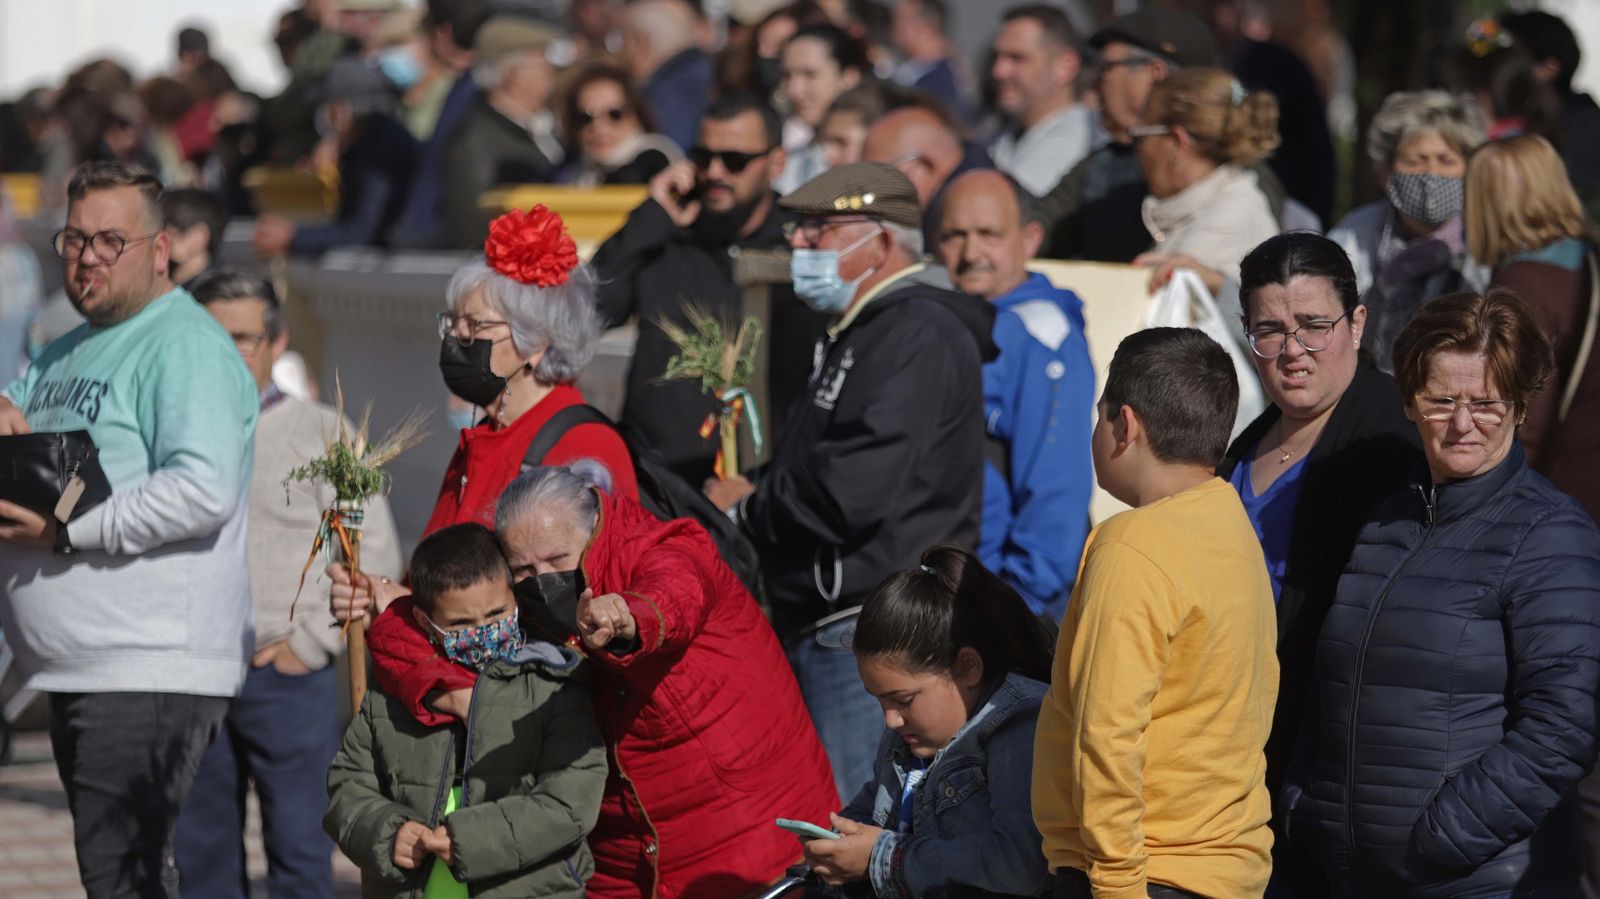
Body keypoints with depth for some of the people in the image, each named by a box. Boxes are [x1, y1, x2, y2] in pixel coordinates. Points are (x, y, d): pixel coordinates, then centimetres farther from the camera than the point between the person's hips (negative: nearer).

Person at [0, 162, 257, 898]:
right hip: (73, 667, 10)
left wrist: (67, 530, -21)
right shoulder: (65, 355, 21)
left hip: (150, 667, -10)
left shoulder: (186, 347, -9)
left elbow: (206, 490, -21)